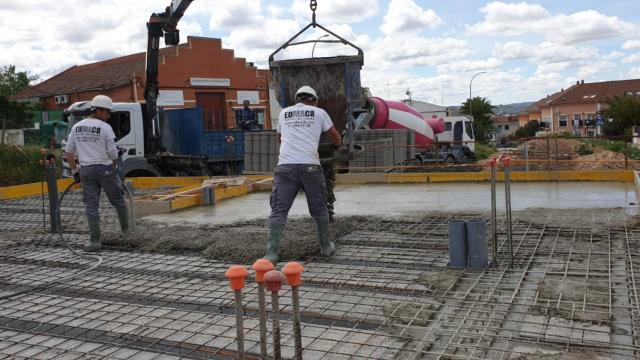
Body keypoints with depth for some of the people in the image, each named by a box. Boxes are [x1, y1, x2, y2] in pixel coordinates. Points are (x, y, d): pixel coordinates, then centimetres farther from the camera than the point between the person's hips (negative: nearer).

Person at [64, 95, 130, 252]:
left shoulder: (77, 126, 7)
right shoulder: (105, 127, -9)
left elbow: (68, 152, 9)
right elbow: (113, 153, -10)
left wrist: (74, 171, 15)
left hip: (86, 170, 4)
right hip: (104, 169, -4)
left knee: (91, 205, 5)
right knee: (118, 200, 14)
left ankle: (94, 240, 4)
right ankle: (125, 229, 28)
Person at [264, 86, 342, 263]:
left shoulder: (284, 113, 21)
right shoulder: (319, 112, 14)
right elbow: (337, 140, 22)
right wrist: (338, 143, 45)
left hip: (285, 166, 1)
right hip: (310, 166, -1)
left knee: (278, 210, 1)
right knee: (319, 209, 15)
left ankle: (271, 254, -8)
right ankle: (326, 247, 27)